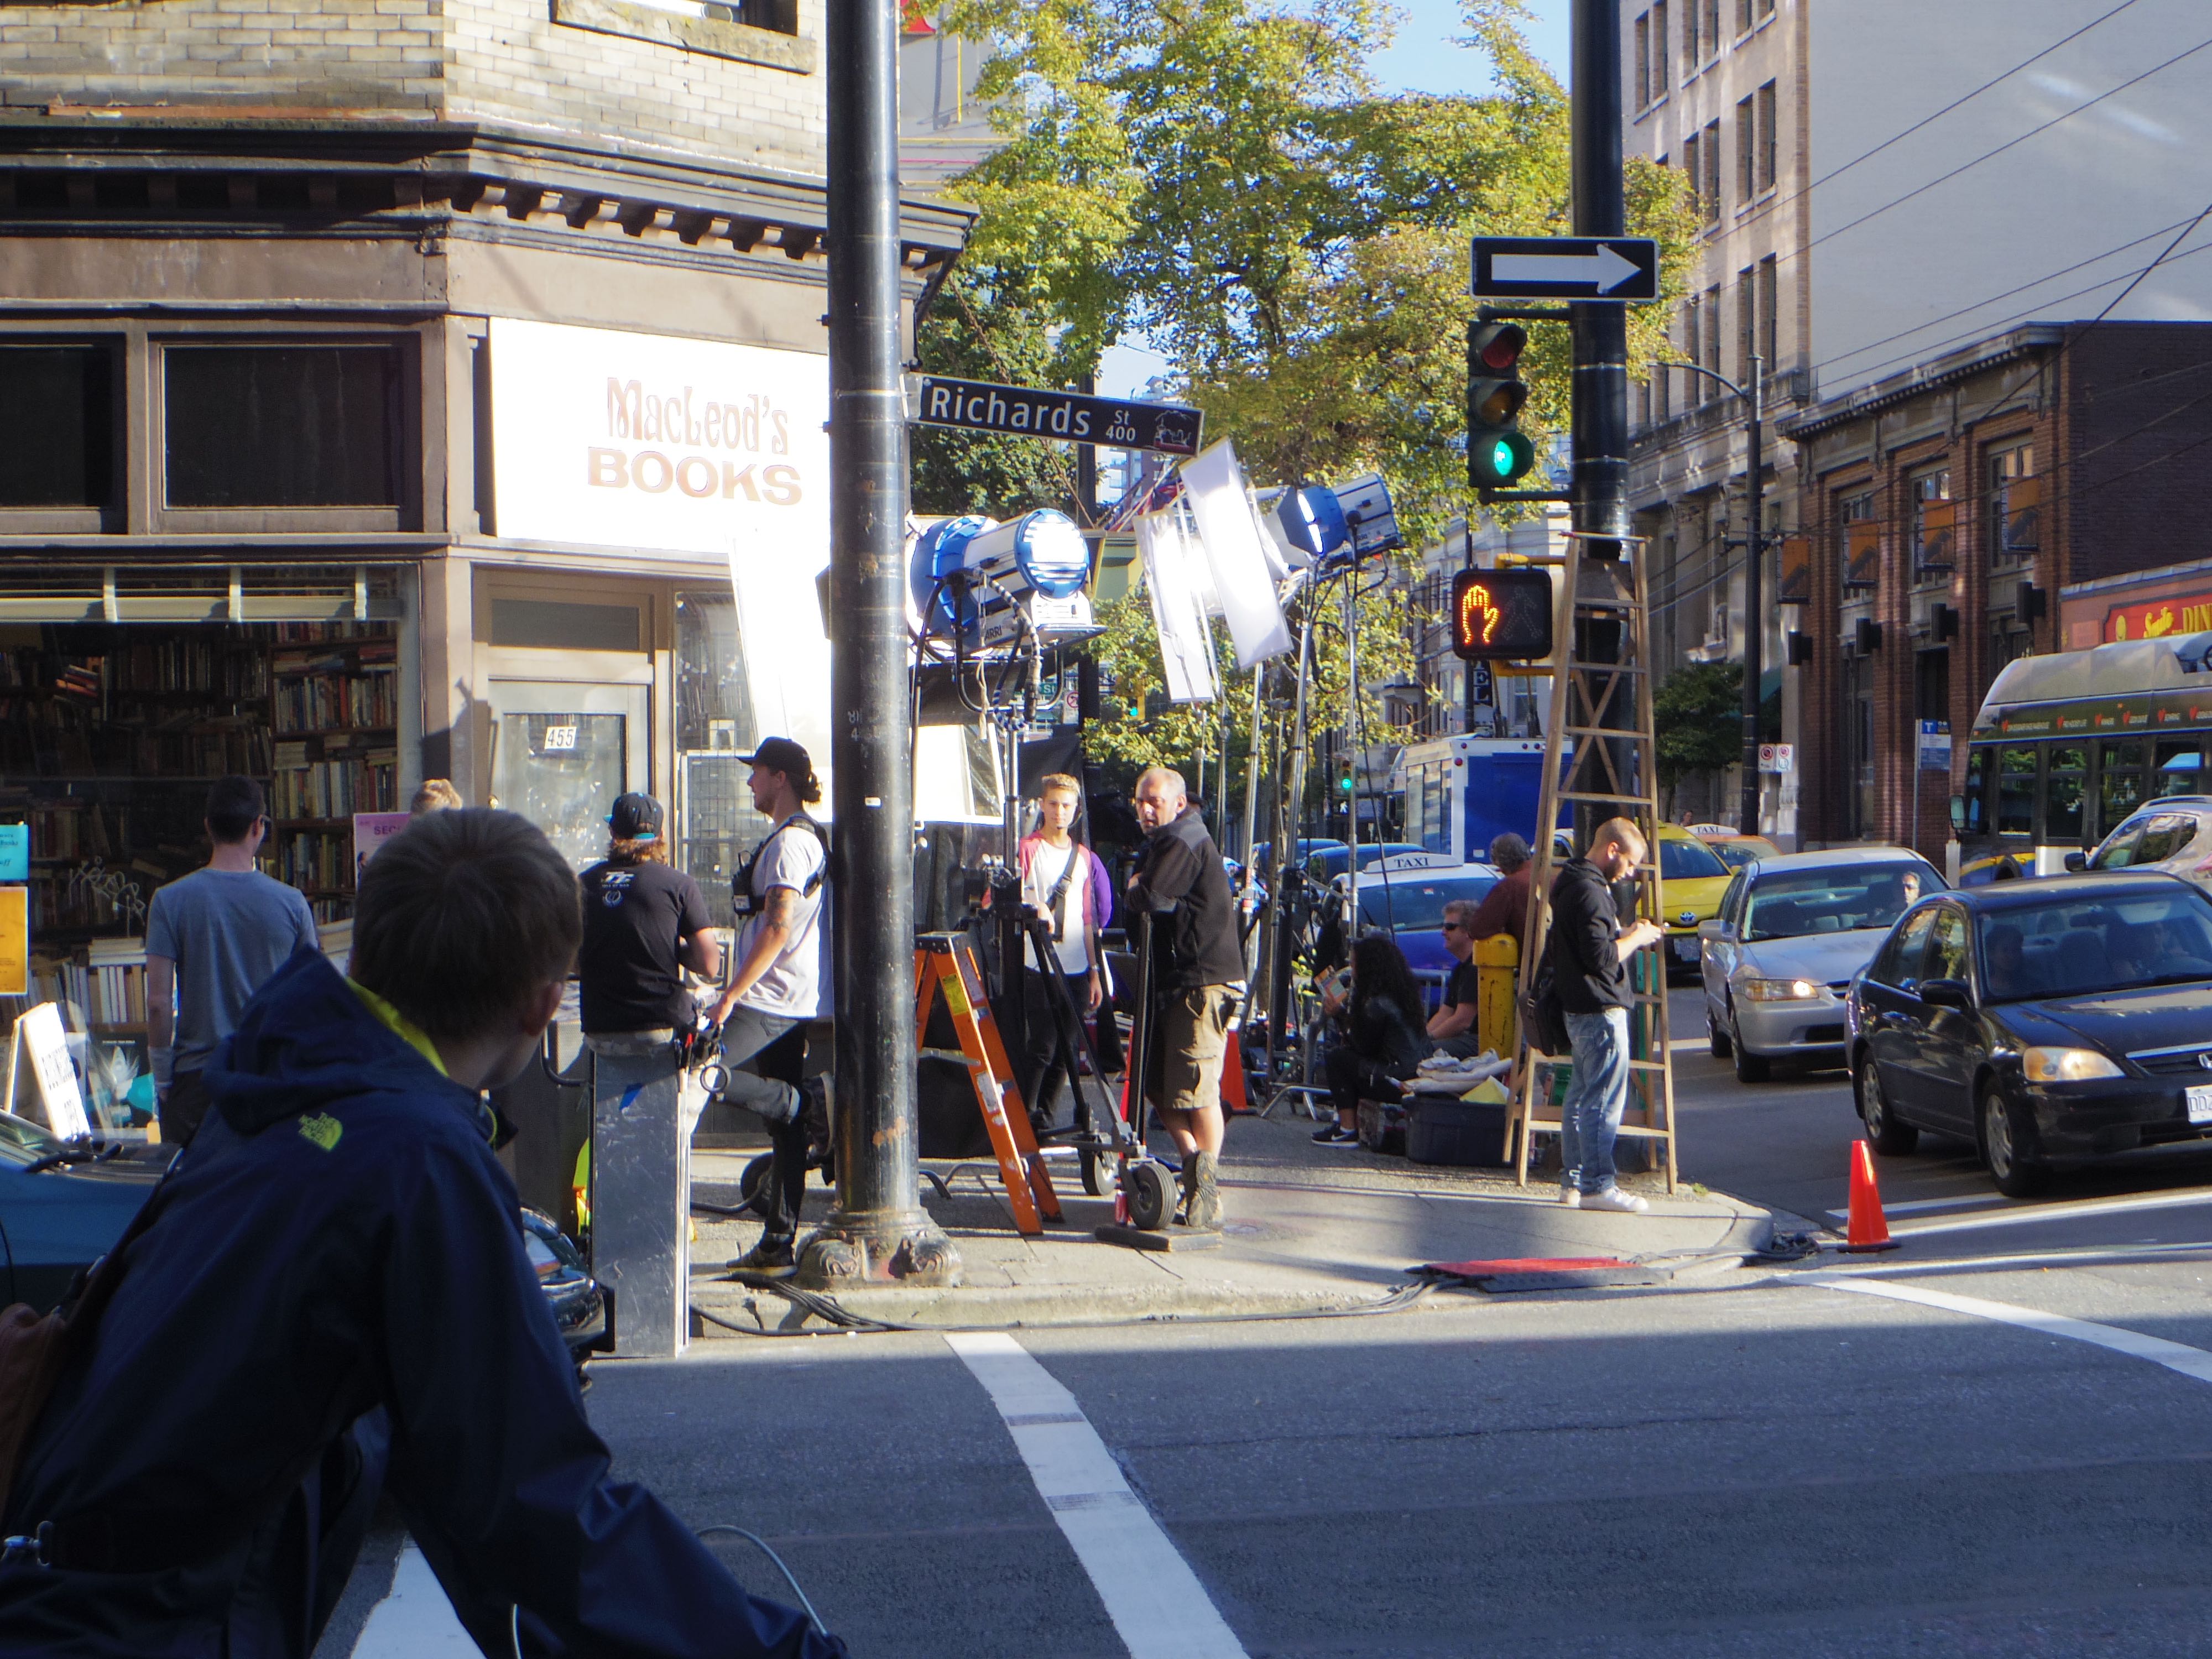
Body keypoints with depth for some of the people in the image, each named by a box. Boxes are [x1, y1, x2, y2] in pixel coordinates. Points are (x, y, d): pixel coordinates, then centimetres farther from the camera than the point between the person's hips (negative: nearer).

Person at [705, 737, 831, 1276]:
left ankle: (805, 1103, -7)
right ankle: (779, 1245, 7)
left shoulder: (790, 841, -13)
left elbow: (778, 928, -21)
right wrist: (739, 992, 23)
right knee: (784, 1129, 7)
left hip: (773, 1002, -10)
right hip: (790, 1005, 10)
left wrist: (729, 996, -20)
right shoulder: (803, 836, 19)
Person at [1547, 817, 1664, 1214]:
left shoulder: (1573, 883, 15)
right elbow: (1601, 958, -23)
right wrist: (1636, 938, -9)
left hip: (1582, 1011, 11)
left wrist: (1628, 935, 12)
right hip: (1600, 1010, -11)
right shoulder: (1589, 892, -18)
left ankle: (1573, 1181, 19)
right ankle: (1597, 1185, -7)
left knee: (1582, 1096, 14)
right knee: (1604, 1099, -8)